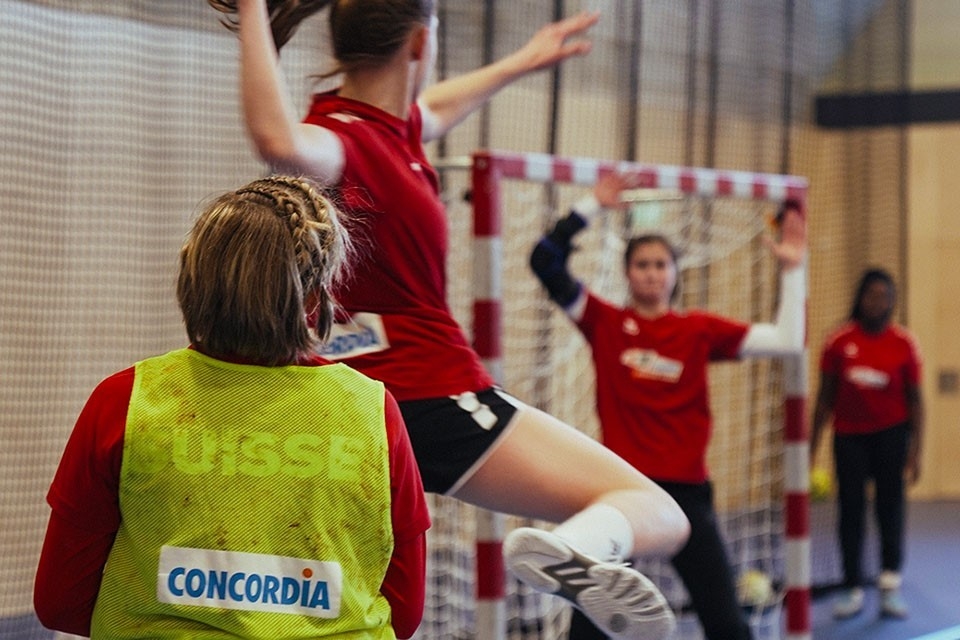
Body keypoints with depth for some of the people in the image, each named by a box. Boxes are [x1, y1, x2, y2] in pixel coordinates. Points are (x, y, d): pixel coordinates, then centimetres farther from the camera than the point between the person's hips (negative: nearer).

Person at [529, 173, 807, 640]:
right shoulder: (605, 323, 2)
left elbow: (785, 341, 0)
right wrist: (592, 207, -7)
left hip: (685, 490, 1)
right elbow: (546, 263, -6)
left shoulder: (699, 329, 4)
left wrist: (792, 271, -4)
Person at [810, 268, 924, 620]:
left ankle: (890, 588, 3)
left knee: (890, 508, -2)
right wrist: (812, 445, 0)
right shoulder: (839, 341, -6)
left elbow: (914, 399, -1)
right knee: (851, 510, 2)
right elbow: (826, 396, 1)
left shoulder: (904, 343, -5)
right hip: (849, 435, 1)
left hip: (890, 434, 0)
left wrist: (915, 450, -6)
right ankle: (853, 590, 10)